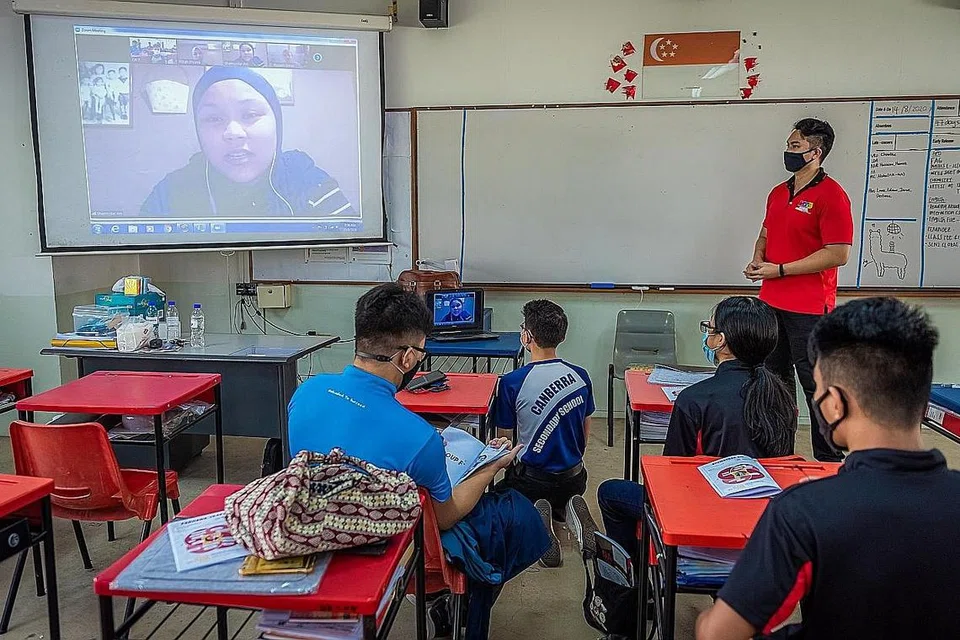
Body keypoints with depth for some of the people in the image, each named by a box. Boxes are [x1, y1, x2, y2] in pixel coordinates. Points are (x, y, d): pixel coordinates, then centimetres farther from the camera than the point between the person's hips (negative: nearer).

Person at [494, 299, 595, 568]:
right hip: (574, 479, 4)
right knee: (563, 497, 36)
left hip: (533, 479, -4)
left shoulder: (512, 382, -19)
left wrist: (512, 467, 13)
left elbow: (505, 440, -9)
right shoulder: (580, 376, -5)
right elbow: (586, 432, 8)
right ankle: (568, 510, -1)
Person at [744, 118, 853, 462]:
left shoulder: (831, 195, -12)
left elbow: (838, 254, -18)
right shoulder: (779, 192, 12)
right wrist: (757, 260, 3)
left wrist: (779, 270, -17)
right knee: (776, 379, 17)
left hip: (809, 309, -8)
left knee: (816, 385, 0)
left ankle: (829, 460, 14)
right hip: (772, 303, 8)